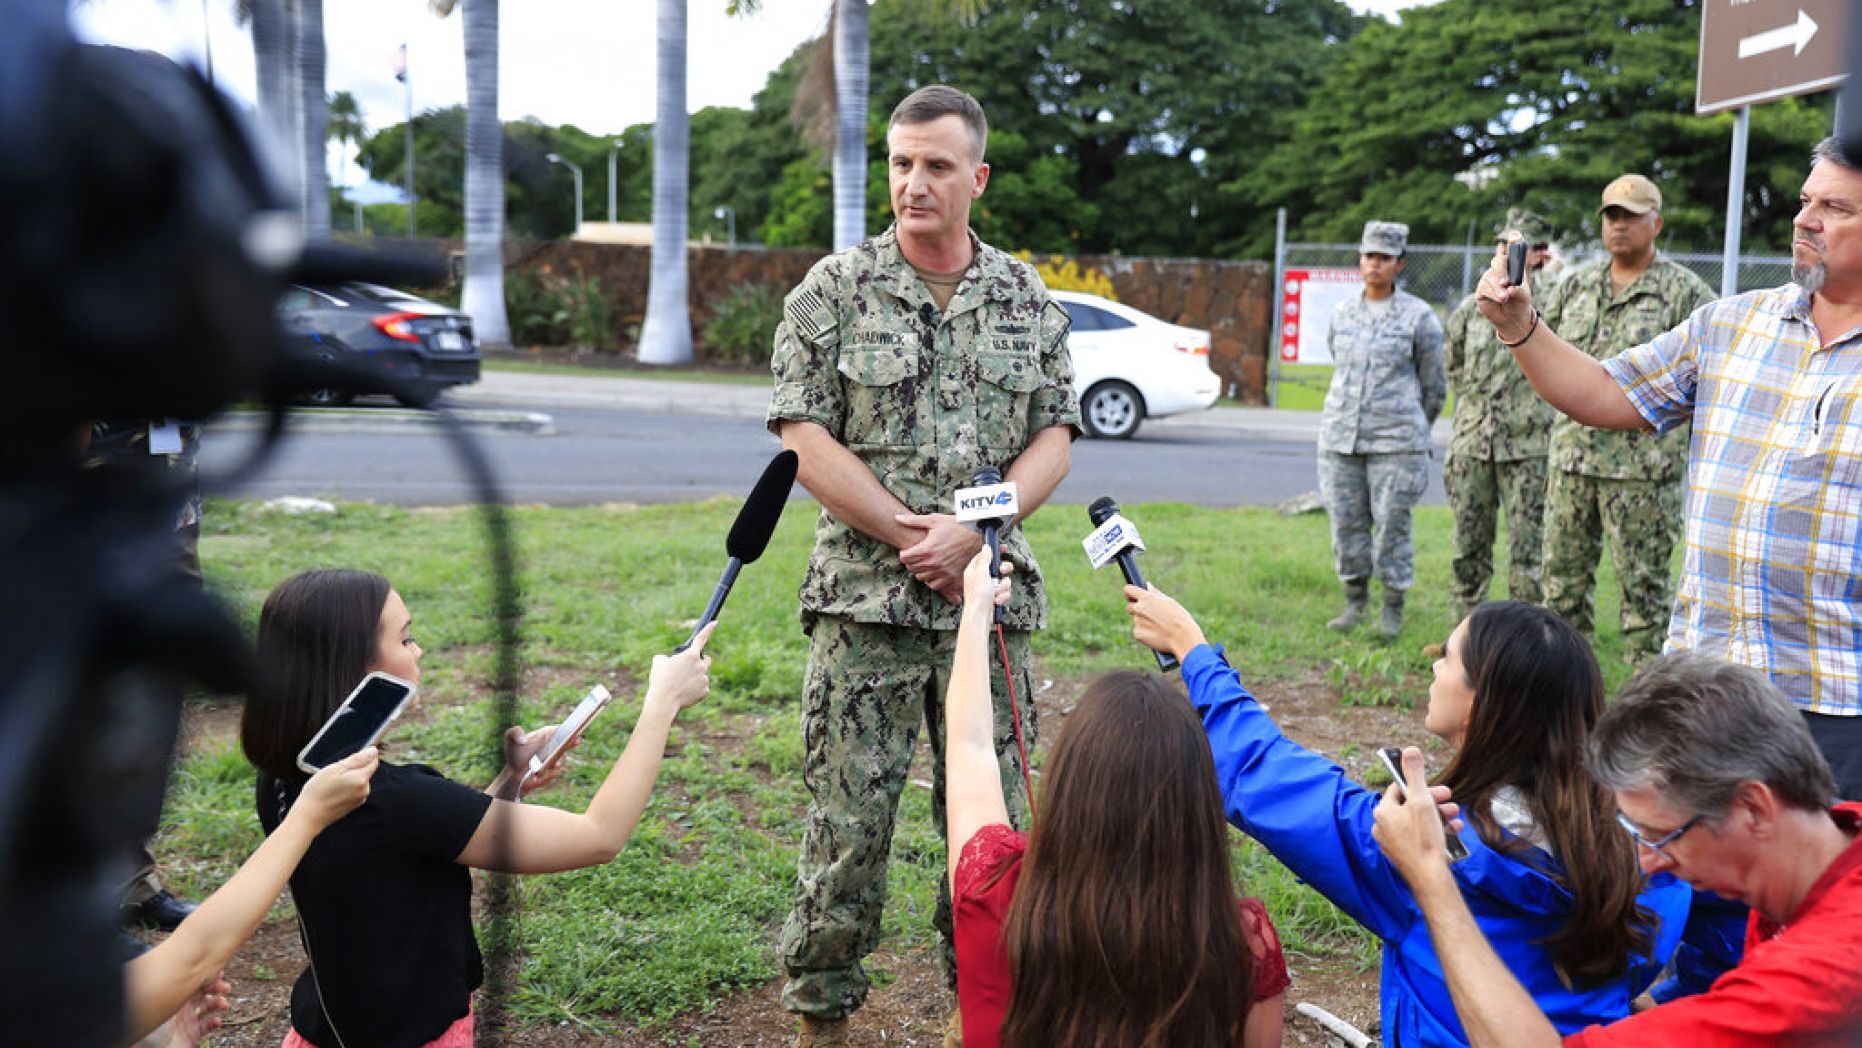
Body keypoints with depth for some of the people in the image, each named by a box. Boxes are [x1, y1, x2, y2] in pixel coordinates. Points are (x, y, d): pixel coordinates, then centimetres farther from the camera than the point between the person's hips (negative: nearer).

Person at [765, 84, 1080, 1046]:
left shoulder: (1029, 300, 10)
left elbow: (1055, 436, 6)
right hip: (864, 599, -2)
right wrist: (915, 538, -12)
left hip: (991, 598, 3)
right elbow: (805, 440, -5)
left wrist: (972, 529, -11)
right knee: (848, 819, 1)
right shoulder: (833, 291, 1)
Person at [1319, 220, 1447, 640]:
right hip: (1340, 437, 4)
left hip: (1395, 442, -4)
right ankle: (1355, 602, 20)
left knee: (1391, 525, -1)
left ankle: (1393, 609, 12)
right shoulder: (1342, 314, 10)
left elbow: (1434, 385, 7)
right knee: (1346, 523, 6)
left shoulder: (1419, 316, -2)